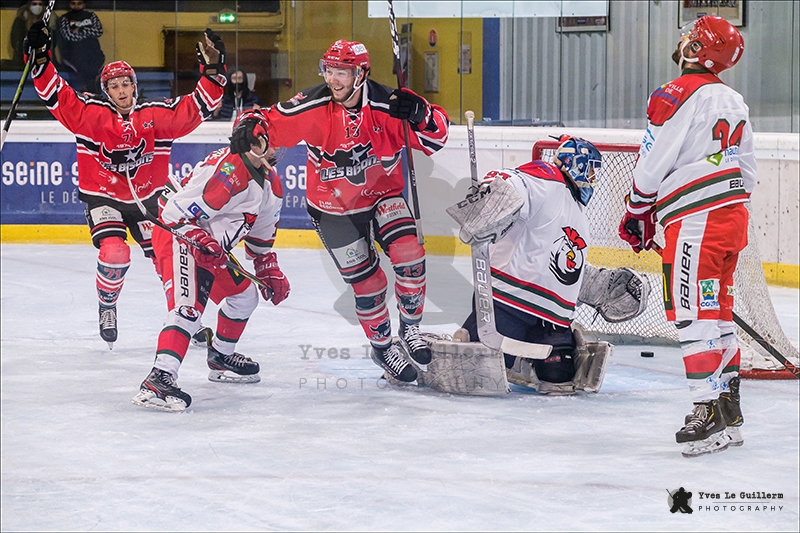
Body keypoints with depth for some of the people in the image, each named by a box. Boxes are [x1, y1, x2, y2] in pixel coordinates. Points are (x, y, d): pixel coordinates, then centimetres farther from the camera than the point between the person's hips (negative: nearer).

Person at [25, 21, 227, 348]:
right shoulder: (89, 113, -8)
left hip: (147, 198, 3)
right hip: (103, 198, -3)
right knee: (114, 253, -24)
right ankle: (107, 306, 4)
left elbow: (195, 109, -4)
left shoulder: (157, 115, -3)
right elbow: (57, 96, -13)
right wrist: (40, 58, -24)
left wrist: (213, 71, -14)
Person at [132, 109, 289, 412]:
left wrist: (269, 270, 21)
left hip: (210, 246, 10)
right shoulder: (226, 172, -25)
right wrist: (200, 239, -31)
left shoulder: (270, 183, 7)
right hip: (176, 238, -10)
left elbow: (261, 234, 22)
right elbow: (175, 212, -27)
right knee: (189, 305, -27)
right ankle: (158, 380, -40)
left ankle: (220, 358, 41)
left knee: (244, 294, 21)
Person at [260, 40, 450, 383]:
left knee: (409, 255, -20)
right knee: (367, 281, -1)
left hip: (383, 194, 1)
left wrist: (419, 114, -36)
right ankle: (382, 347, 24)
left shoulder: (386, 106, -20)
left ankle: (410, 327, 5)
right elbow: (272, 124, -13)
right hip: (334, 208, -1)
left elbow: (435, 137, -17)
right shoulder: (312, 107, -20)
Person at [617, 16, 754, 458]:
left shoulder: (676, 97, -13)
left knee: (692, 315, -9)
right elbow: (748, 172, 19)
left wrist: (636, 216, 4)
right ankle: (729, 412, 18)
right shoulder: (733, 101, 14)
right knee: (717, 313, 14)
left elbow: (651, 167, -12)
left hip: (696, 222, -9)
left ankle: (710, 413, -14)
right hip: (733, 215, 9)